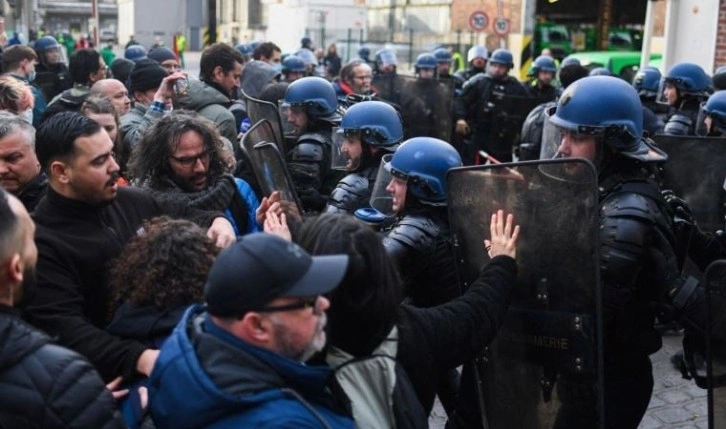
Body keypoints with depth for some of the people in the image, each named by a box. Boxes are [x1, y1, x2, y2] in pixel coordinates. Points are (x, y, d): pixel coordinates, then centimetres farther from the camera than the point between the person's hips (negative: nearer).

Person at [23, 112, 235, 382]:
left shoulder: (130, 201, 10)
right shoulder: (40, 242, -12)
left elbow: (184, 219, 27)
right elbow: (64, 330, -22)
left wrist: (217, 221, 4)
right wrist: (139, 358, -36)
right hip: (120, 372, -7)